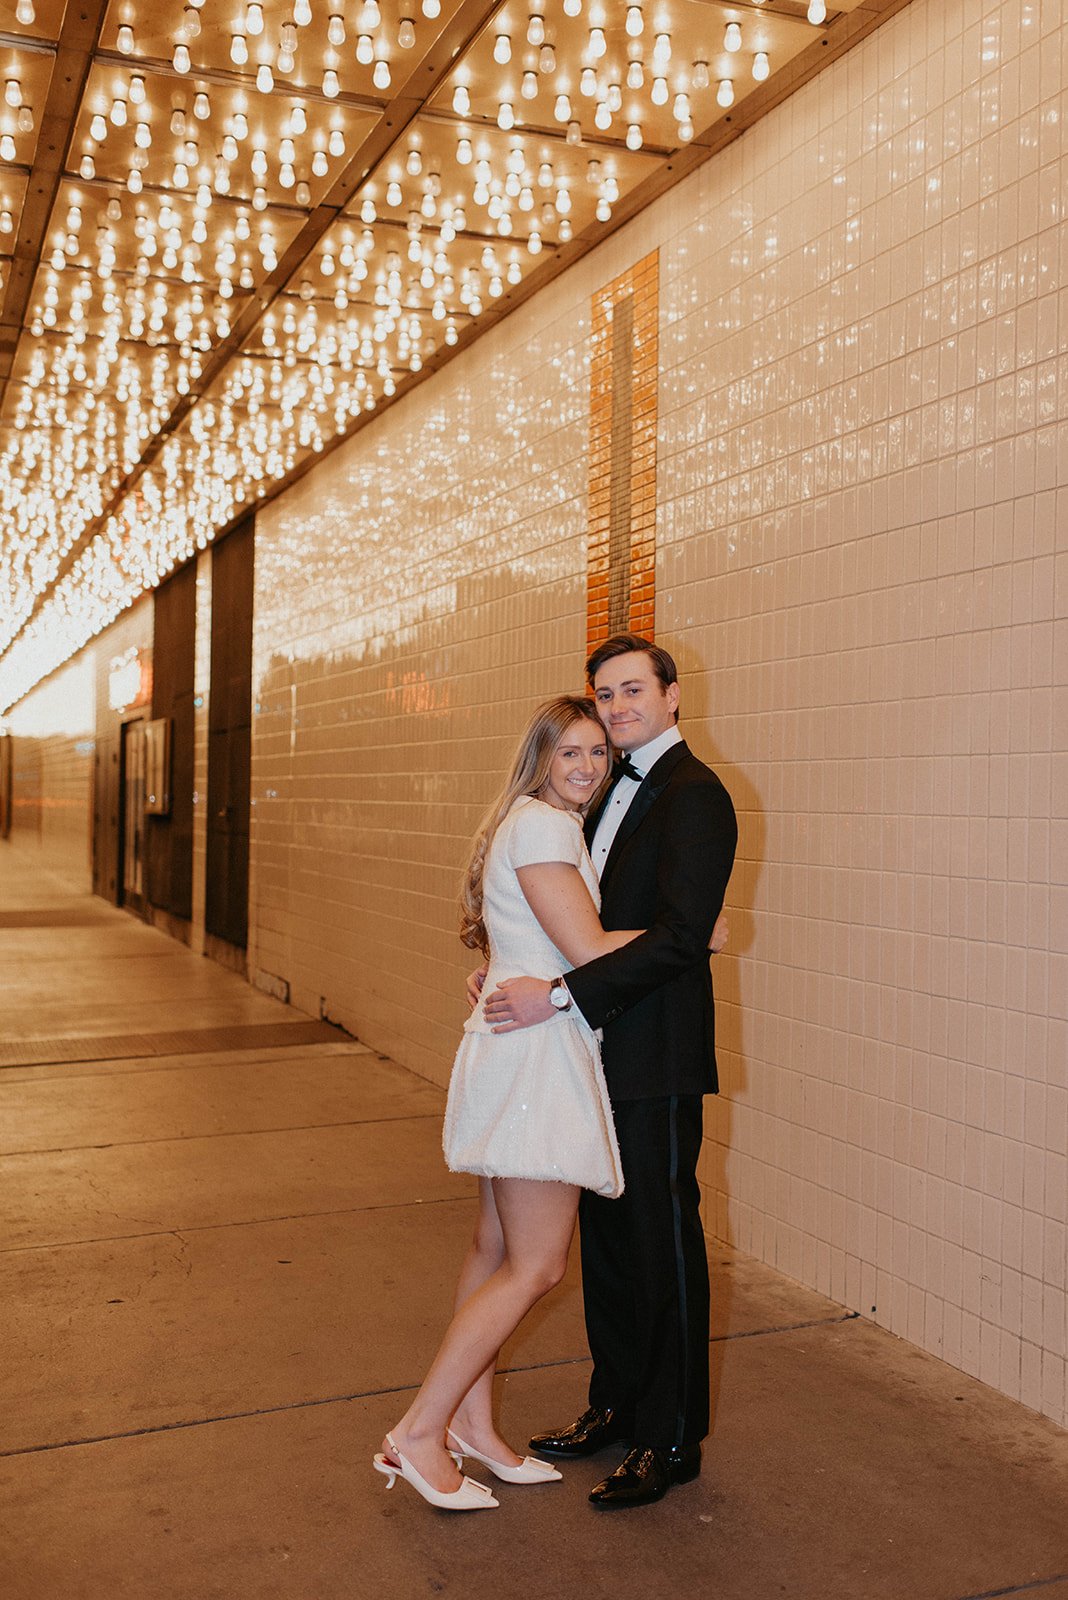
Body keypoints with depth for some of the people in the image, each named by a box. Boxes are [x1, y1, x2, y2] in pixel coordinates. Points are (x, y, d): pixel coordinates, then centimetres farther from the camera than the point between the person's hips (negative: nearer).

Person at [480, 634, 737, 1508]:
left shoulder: (694, 796, -14)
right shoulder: (613, 787, 14)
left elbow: (678, 937, -24)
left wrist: (557, 994, -26)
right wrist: (508, 966, 4)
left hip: (656, 1058, -9)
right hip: (604, 1050, 9)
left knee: (662, 1242, 4)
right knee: (606, 1234, 17)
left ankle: (672, 1438, 20)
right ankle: (617, 1405, 34)